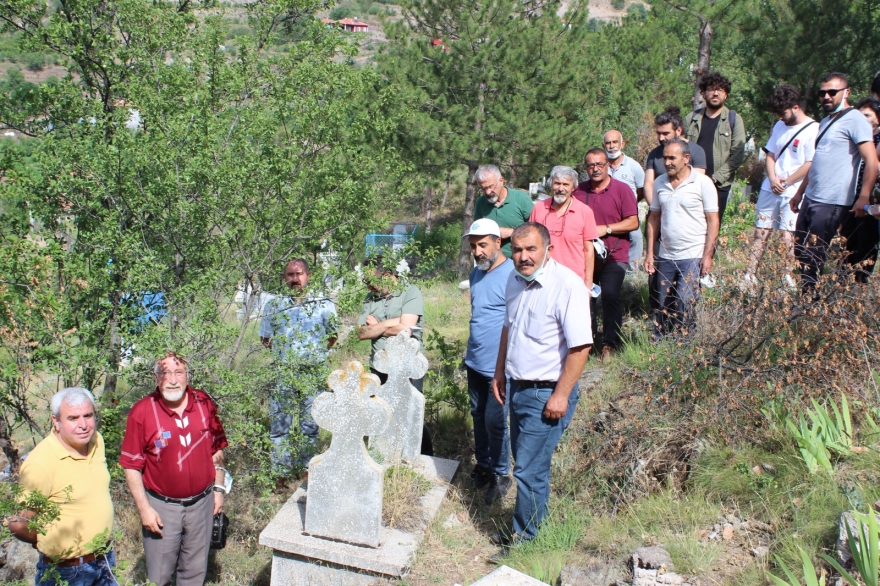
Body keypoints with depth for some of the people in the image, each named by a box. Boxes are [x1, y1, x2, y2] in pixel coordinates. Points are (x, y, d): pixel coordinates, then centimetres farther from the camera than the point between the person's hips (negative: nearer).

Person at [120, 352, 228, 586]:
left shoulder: (204, 403, -5)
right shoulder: (142, 411, -14)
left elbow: (217, 450, 6)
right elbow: (131, 466, -10)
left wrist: (219, 488, 6)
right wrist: (144, 509, -12)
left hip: (201, 502, 3)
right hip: (162, 506, -2)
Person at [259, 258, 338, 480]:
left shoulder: (324, 305, 1)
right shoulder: (273, 306, 4)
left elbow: (333, 336, 10)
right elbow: (266, 339, 11)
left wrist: (316, 353, 7)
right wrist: (283, 354, 6)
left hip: (314, 374, -1)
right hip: (282, 373, 1)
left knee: (311, 426, 7)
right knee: (279, 426, 4)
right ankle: (280, 475, 13)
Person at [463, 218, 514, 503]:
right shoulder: (476, 273, 9)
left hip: (500, 366, -8)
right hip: (475, 362, 8)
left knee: (495, 421, 0)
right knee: (478, 416, 17)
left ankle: (501, 474, 18)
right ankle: (483, 464, 34)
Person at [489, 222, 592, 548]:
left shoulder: (567, 285, -20)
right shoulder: (515, 281, 5)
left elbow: (580, 347, -22)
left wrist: (561, 396, -22)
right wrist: (499, 373, 19)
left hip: (546, 394, -8)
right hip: (517, 387, 8)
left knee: (529, 469, -1)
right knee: (528, 461, 18)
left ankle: (524, 537, 15)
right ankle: (535, 519, 34)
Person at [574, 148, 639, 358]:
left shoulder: (622, 189, -3)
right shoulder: (578, 191, 7)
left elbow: (633, 222, -7)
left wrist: (606, 229, -15)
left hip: (613, 256, -4)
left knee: (610, 295, -14)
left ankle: (611, 343, -2)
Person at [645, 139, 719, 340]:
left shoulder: (703, 183, -5)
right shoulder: (660, 182, 9)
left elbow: (713, 221, -5)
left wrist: (707, 256, -11)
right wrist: (649, 253, 7)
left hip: (693, 256, -5)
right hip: (665, 256, 5)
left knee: (684, 306, -9)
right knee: (662, 306, 8)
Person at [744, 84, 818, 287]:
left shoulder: (813, 130, -10)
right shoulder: (780, 126, 12)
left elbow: (811, 165, -14)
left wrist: (786, 182, -11)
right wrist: (772, 179, -3)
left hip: (794, 192, -6)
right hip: (769, 189, 6)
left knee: (787, 236, -5)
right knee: (760, 232, 5)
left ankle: (788, 279, 3)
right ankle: (749, 276, 8)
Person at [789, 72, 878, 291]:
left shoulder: (855, 120, -8)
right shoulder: (825, 122, 19)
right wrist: (800, 193, 24)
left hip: (831, 203, -9)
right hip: (810, 199, 9)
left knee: (812, 256, -6)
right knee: (800, 252, 10)